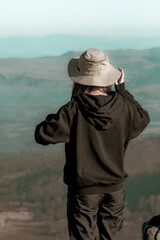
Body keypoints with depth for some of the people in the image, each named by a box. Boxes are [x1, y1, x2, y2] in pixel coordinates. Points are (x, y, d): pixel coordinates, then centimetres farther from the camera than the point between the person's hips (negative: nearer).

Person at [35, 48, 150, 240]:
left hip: (84, 190, -3)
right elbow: (143, 119, 15)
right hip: (114, 188, 3)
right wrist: (122, 90, 17)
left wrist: (55, 118, -1)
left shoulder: (74, 110, -19)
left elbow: (43, 135, -19)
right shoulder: (122, 106, -7)